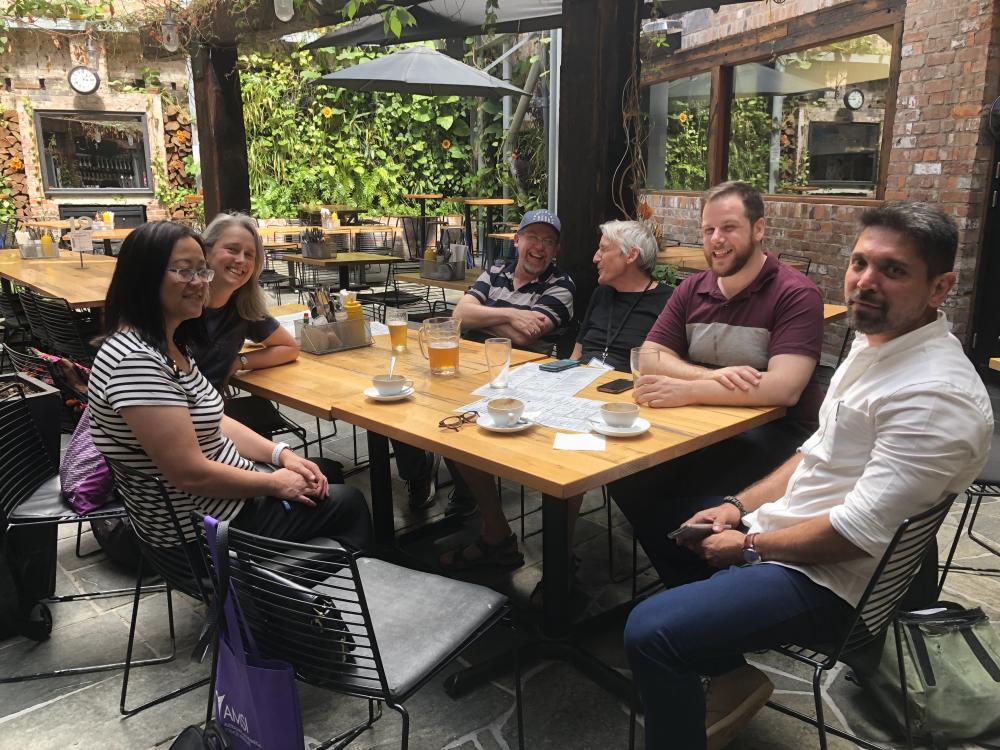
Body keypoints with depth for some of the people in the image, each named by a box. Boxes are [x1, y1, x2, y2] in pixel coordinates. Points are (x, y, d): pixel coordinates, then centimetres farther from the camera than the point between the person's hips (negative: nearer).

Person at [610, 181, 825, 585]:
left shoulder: (796, 294, -10)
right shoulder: (692, 290, 9)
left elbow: (783, 389, -23)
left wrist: (688, 390, -28)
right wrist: (712, 376, -18)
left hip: (774, 430, -5)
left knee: (701, 499, -30)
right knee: (625, 474, -16)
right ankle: (679, 582, 5)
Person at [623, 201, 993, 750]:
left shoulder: (937, 395, -24)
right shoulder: (874, 342, 6)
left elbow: (859, 530, -26)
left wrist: (750, 545, -13)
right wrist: (740, 508, 4)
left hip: (826, 577, -10)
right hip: (782, 529, 10)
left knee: (650, 631, -25)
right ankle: (731, 674, 22)